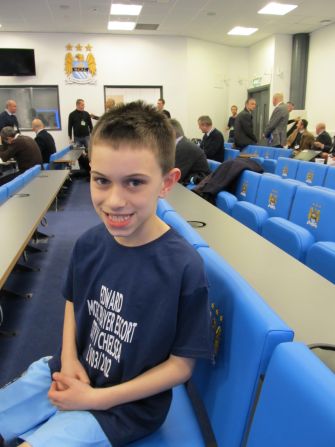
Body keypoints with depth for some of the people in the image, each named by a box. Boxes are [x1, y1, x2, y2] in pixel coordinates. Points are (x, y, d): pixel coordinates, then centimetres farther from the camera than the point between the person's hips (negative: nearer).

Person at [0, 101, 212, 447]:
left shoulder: (183, 267, -26)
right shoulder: (89, 243, -10)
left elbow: (181, 365, -16)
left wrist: (95, 398, -16)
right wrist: (68, 358, -7)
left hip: (126, 405, -4)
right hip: (69, 375, 5)